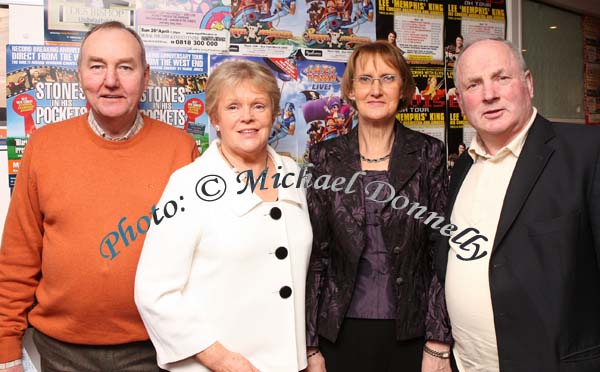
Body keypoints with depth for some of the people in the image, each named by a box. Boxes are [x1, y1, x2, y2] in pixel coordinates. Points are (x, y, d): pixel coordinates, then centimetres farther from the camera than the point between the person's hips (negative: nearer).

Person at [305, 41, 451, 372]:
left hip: (410, 331, 0)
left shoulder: (429, 154, -1)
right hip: (341, 332, 1)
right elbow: (315, 254, 1)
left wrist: (438, 344, -7)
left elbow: (442, 251, -2)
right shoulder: (325, 157, 0)